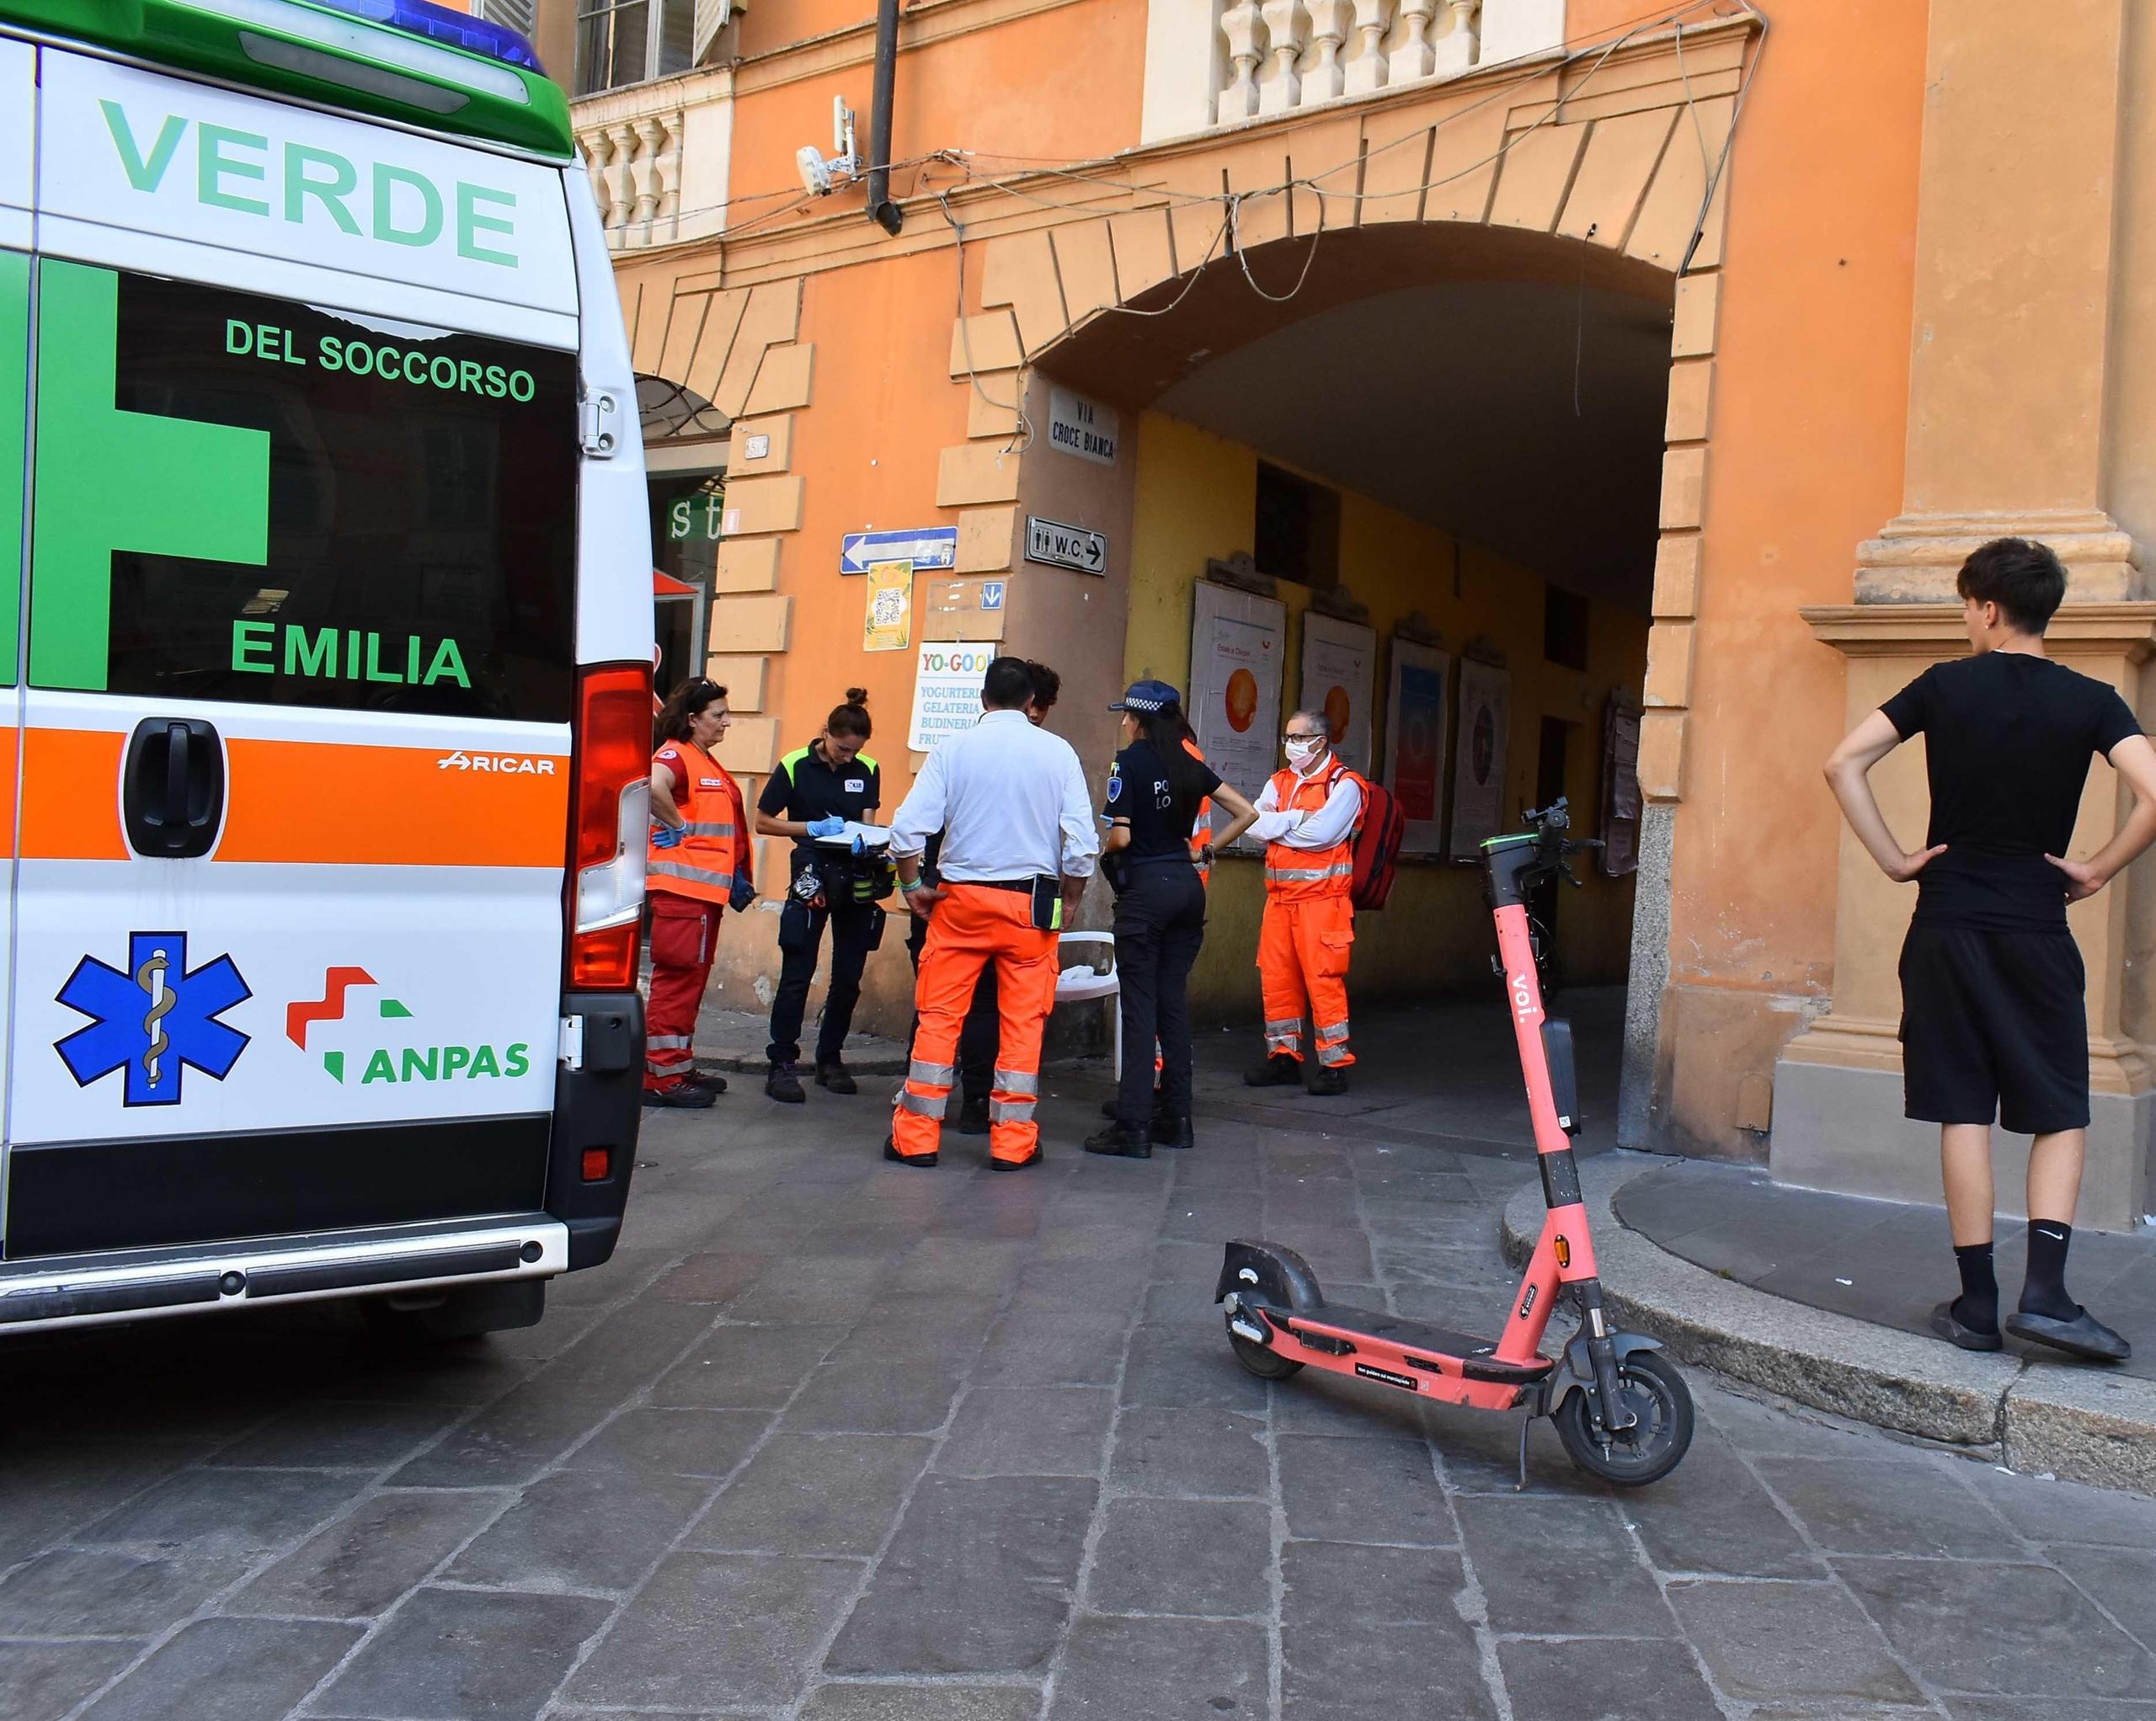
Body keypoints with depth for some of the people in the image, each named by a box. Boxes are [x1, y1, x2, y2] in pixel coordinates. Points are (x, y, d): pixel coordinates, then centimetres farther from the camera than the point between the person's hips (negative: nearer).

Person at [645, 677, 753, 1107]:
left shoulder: (707, 763, 19)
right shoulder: (675, 754, -11)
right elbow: (652, 786, -35)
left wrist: (738, 879, 17)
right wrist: (677, 825, -20)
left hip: (707, 888, 10)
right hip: (681, 885, -10)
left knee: (692, 979, 14)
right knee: (678, 978, -8)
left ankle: (680, 1067, 23)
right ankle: (661, 1077, -4)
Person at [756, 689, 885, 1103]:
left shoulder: (867, 771, 8)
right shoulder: (795, 766, -3)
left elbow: (867, 821, 7)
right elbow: (763, 822, 0)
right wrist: (813, 828, -11)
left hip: (855, 879, 4)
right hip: (811, 877, -4)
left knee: (849, 975, 6)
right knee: (797, 972, -6)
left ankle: (830, 1059, 20)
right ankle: (781, 1064, 1)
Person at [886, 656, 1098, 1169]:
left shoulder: (954, 747, -2)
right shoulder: (1057, 752, -2)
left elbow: (907, 828, -9)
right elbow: (1082, 843, -5)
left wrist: (913, 886, 5)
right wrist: (1069, 901, 9)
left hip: (960, 897, 0)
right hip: (1030, 901, 0)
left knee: (938, 1016, 8)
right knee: (1023, 1021, 8)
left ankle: (916, 1136, 12)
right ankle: (1012, 1141, 13)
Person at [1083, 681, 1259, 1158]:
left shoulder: (1129, 761, -9)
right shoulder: (1190, 764, 10)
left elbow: (1121, 836, -16)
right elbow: (1247, 813, 10)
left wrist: (1104, 849, 5)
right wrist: (1206, 851, 14)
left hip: (1145, 887, -6)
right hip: (1187, 886, 6)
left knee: (1139, 1006, -5)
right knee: (1174, 1001, 11)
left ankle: (1134, 1127, -4)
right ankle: (1176, 1118, 16)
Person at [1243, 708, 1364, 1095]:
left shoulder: (1343, 784, -4)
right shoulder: (1279, 783, 16)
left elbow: (1321, 833, -18)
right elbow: (1255, 825, 1)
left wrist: (1276, 824, -4)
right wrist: (1297, 818, -9)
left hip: (1321, 898, -6)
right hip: (1279, 896, 7)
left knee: (1323, 979, -7)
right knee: (1275, 977, 8)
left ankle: (1334, 1065, 1)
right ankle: (1284, 1056, 19)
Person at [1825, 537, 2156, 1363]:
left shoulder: (1944, 686, 0)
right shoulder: (2090, 700, -1)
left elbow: (1844, 763, -7)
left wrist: (1894, 860, -2)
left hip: (1948, 927, 0)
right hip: (2038, 932, 0)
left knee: (1964, 1112, 4)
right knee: (2060, 1115, 9)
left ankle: (1977, 1302, 7)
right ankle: (2045, 1291, -4)